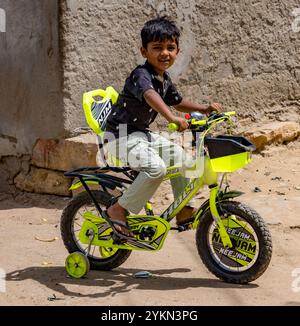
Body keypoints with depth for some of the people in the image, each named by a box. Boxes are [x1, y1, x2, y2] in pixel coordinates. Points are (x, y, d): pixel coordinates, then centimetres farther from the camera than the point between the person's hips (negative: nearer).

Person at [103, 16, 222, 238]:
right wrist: (172, 118, -60)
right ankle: (119, 210, -15)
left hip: (140, 133, 10)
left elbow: (177, 102, 26)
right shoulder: (141, 75, -22)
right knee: (156, 167, -27)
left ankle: (185, 210, 17)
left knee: (177, 154, 8)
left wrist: (204, 109, 11)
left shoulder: (164, 79, 8)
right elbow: (150, 95, -44)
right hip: (121, 135, -10)